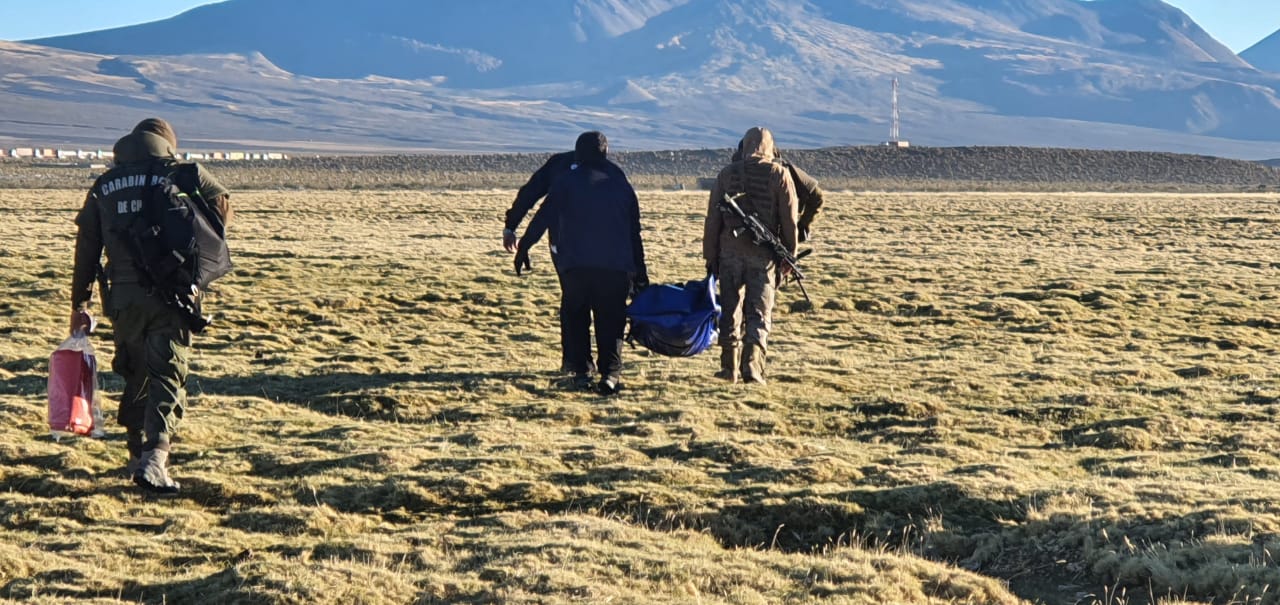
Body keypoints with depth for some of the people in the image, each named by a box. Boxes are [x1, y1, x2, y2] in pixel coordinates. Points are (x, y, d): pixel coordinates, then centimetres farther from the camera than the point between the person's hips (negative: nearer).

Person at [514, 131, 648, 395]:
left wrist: (523, 247, 13)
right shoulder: (620, 183, 13)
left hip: (575, 264, -1)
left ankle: (580, 371, 7)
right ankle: (610, 374, -11)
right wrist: (640, 271, 18)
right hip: (616, 266, 1)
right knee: (610, 320, 5)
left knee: (575, 316, 14)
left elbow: (543, 217, 4)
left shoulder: (567, 181, 5)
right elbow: (634, 232, 14)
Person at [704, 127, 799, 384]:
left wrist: (711, 256, 9)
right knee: (759, 313, 2)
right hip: (764, 254, -1)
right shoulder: (779, 174, 0)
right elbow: (789, 220, -1)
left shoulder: (727, 173, 4)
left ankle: (730, 368, 15)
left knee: (731, 310, 11)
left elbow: (712, 219, 4)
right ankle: (752, 365, -12)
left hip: (730, 250, 2)